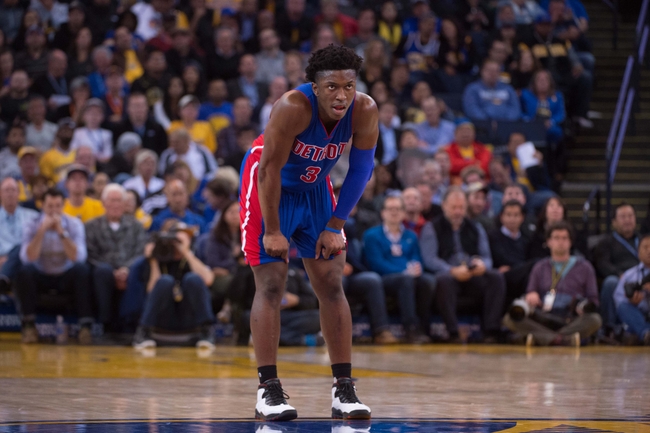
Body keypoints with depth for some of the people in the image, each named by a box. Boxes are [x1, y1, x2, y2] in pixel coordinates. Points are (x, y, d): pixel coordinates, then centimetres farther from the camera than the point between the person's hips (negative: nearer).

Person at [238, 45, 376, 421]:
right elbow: (270, 169, -28)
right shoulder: (293, 107, -34)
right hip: (269, 188, -5)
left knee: (332, 286, 1)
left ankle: (344, 390, 4)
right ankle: (268, 390, -4)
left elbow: (361, 170, -10)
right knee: (271, 286, -9)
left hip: (314, 189, 5)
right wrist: (272, 232, -23)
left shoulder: (365, 111, -22)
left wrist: (334, 227, -10)